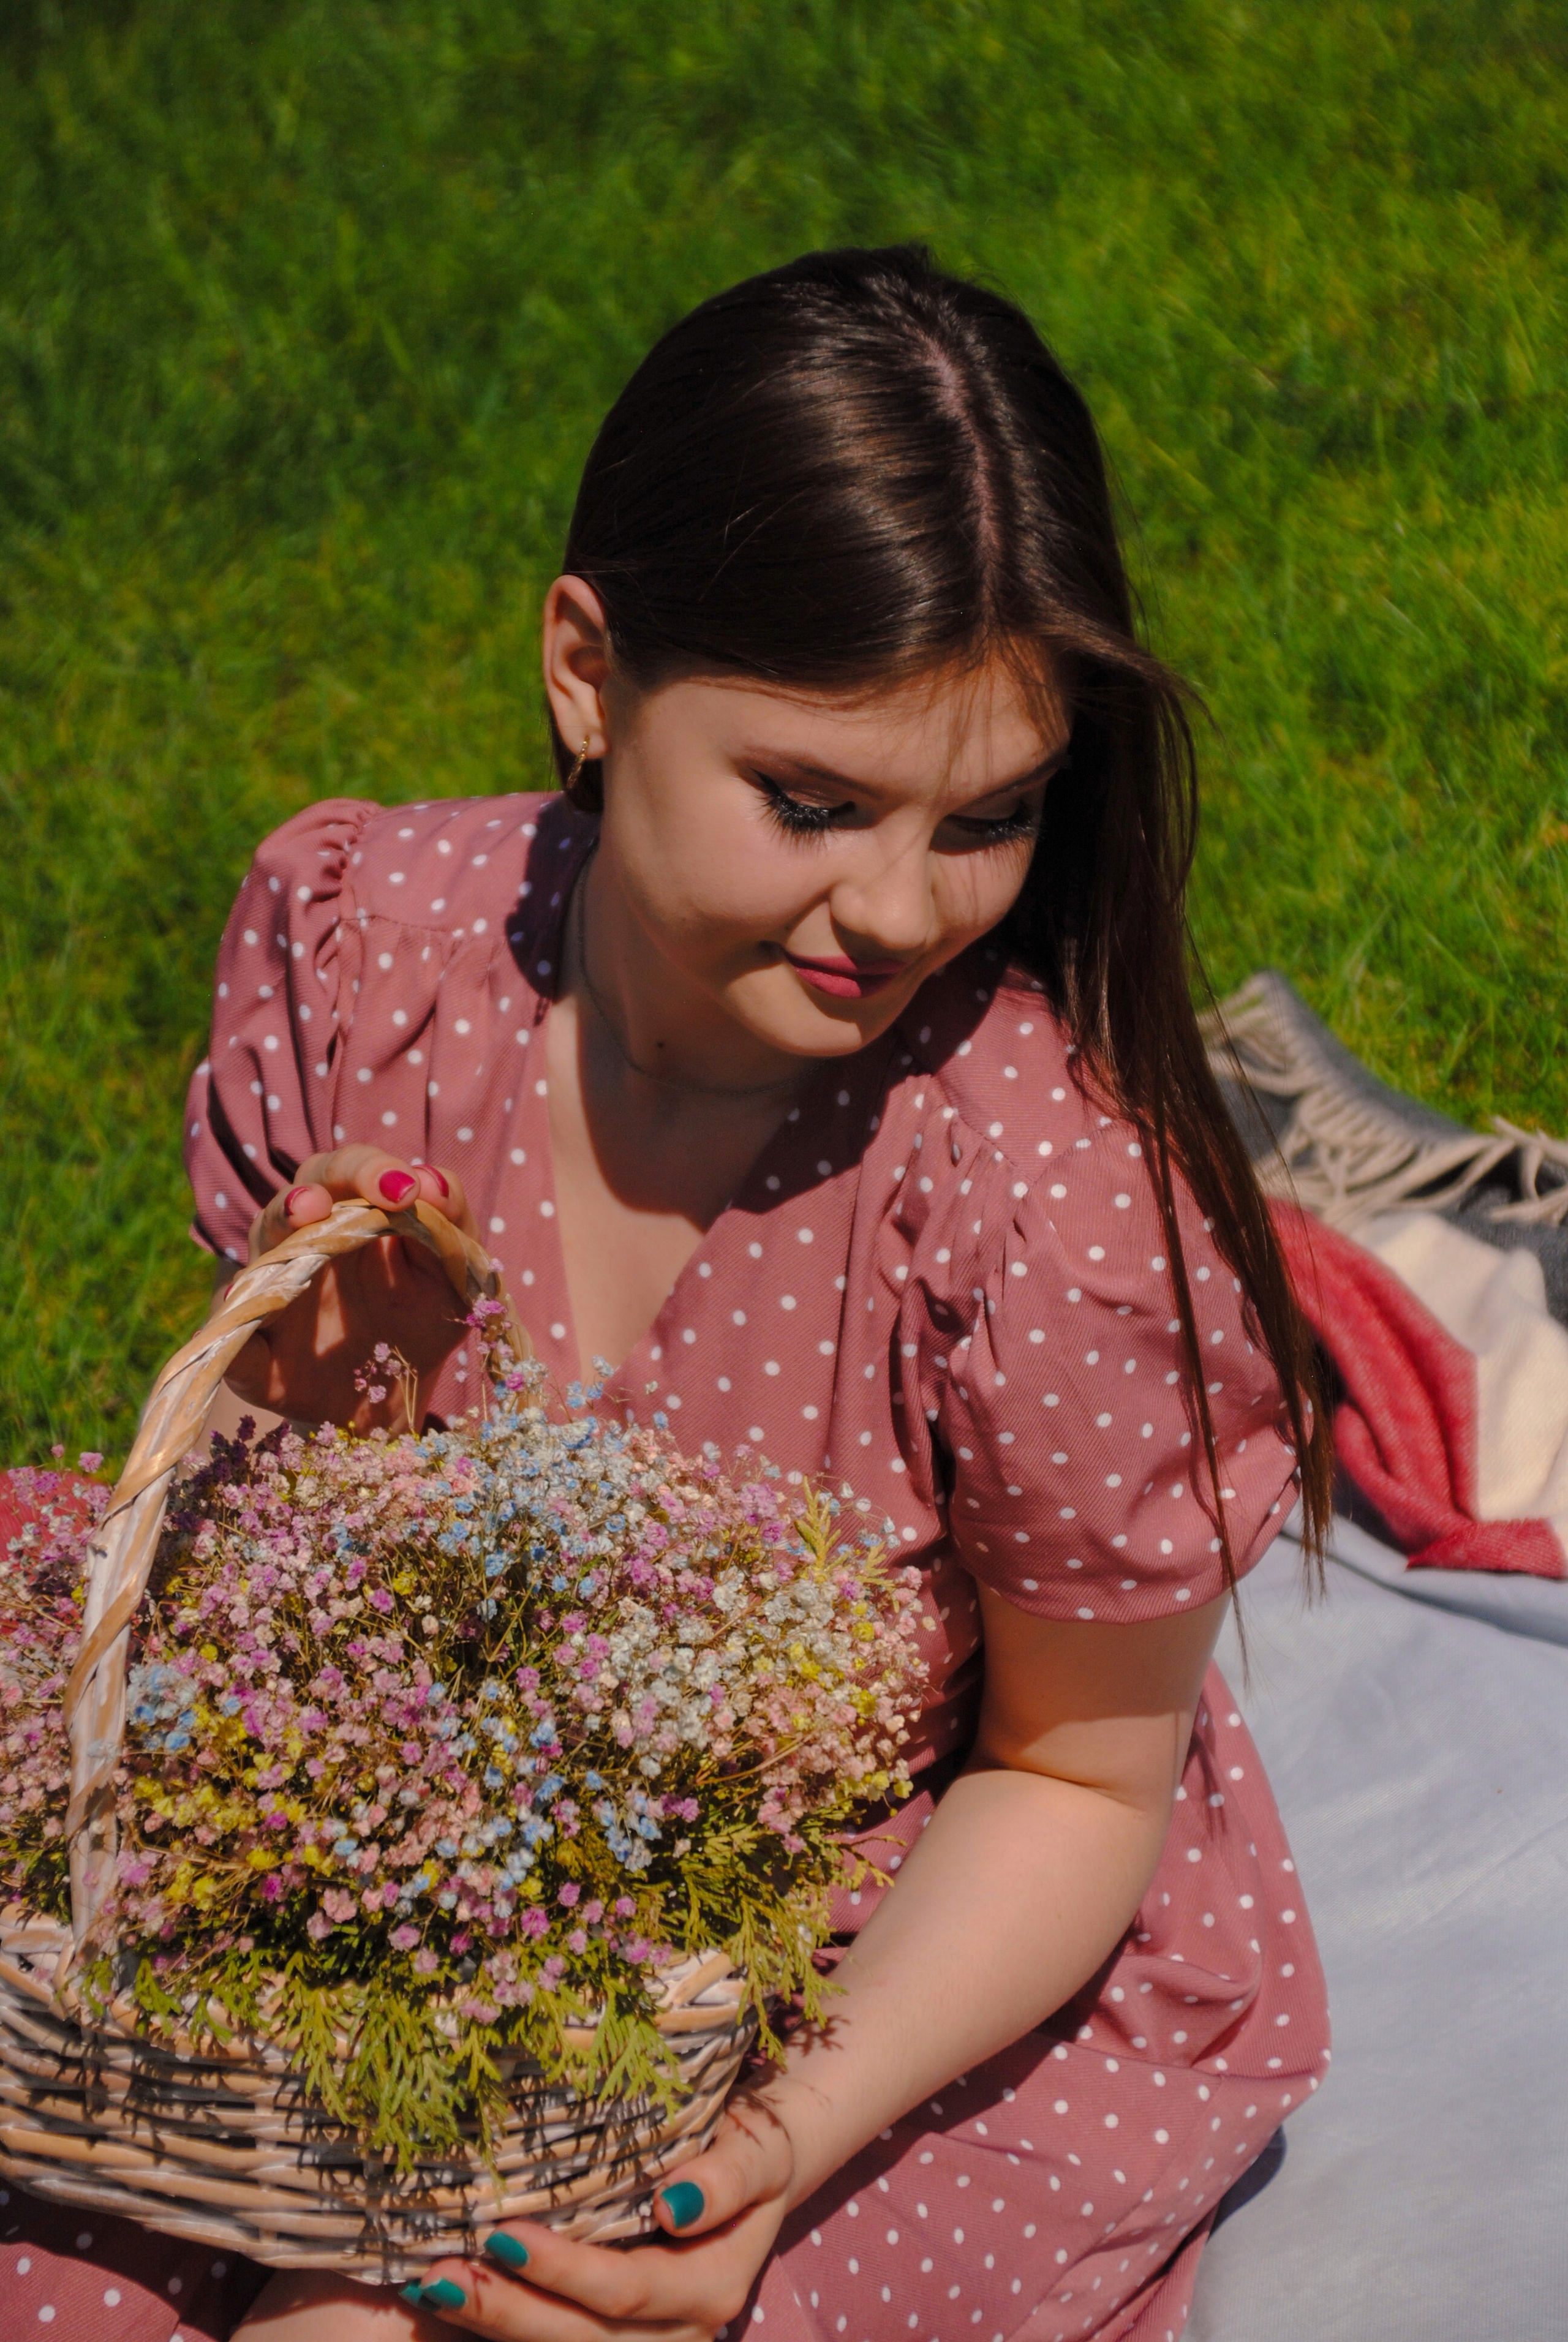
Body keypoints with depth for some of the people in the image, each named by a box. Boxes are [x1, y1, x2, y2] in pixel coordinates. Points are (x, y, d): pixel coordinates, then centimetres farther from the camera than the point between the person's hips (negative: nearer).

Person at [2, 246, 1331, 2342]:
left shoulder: (1062, 1203, -29)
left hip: (953, 1988, -4)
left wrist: (793, 2135, -29)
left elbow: (1075, 1783, -14)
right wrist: (323, 1416, -26)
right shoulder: (359, 935, -16)